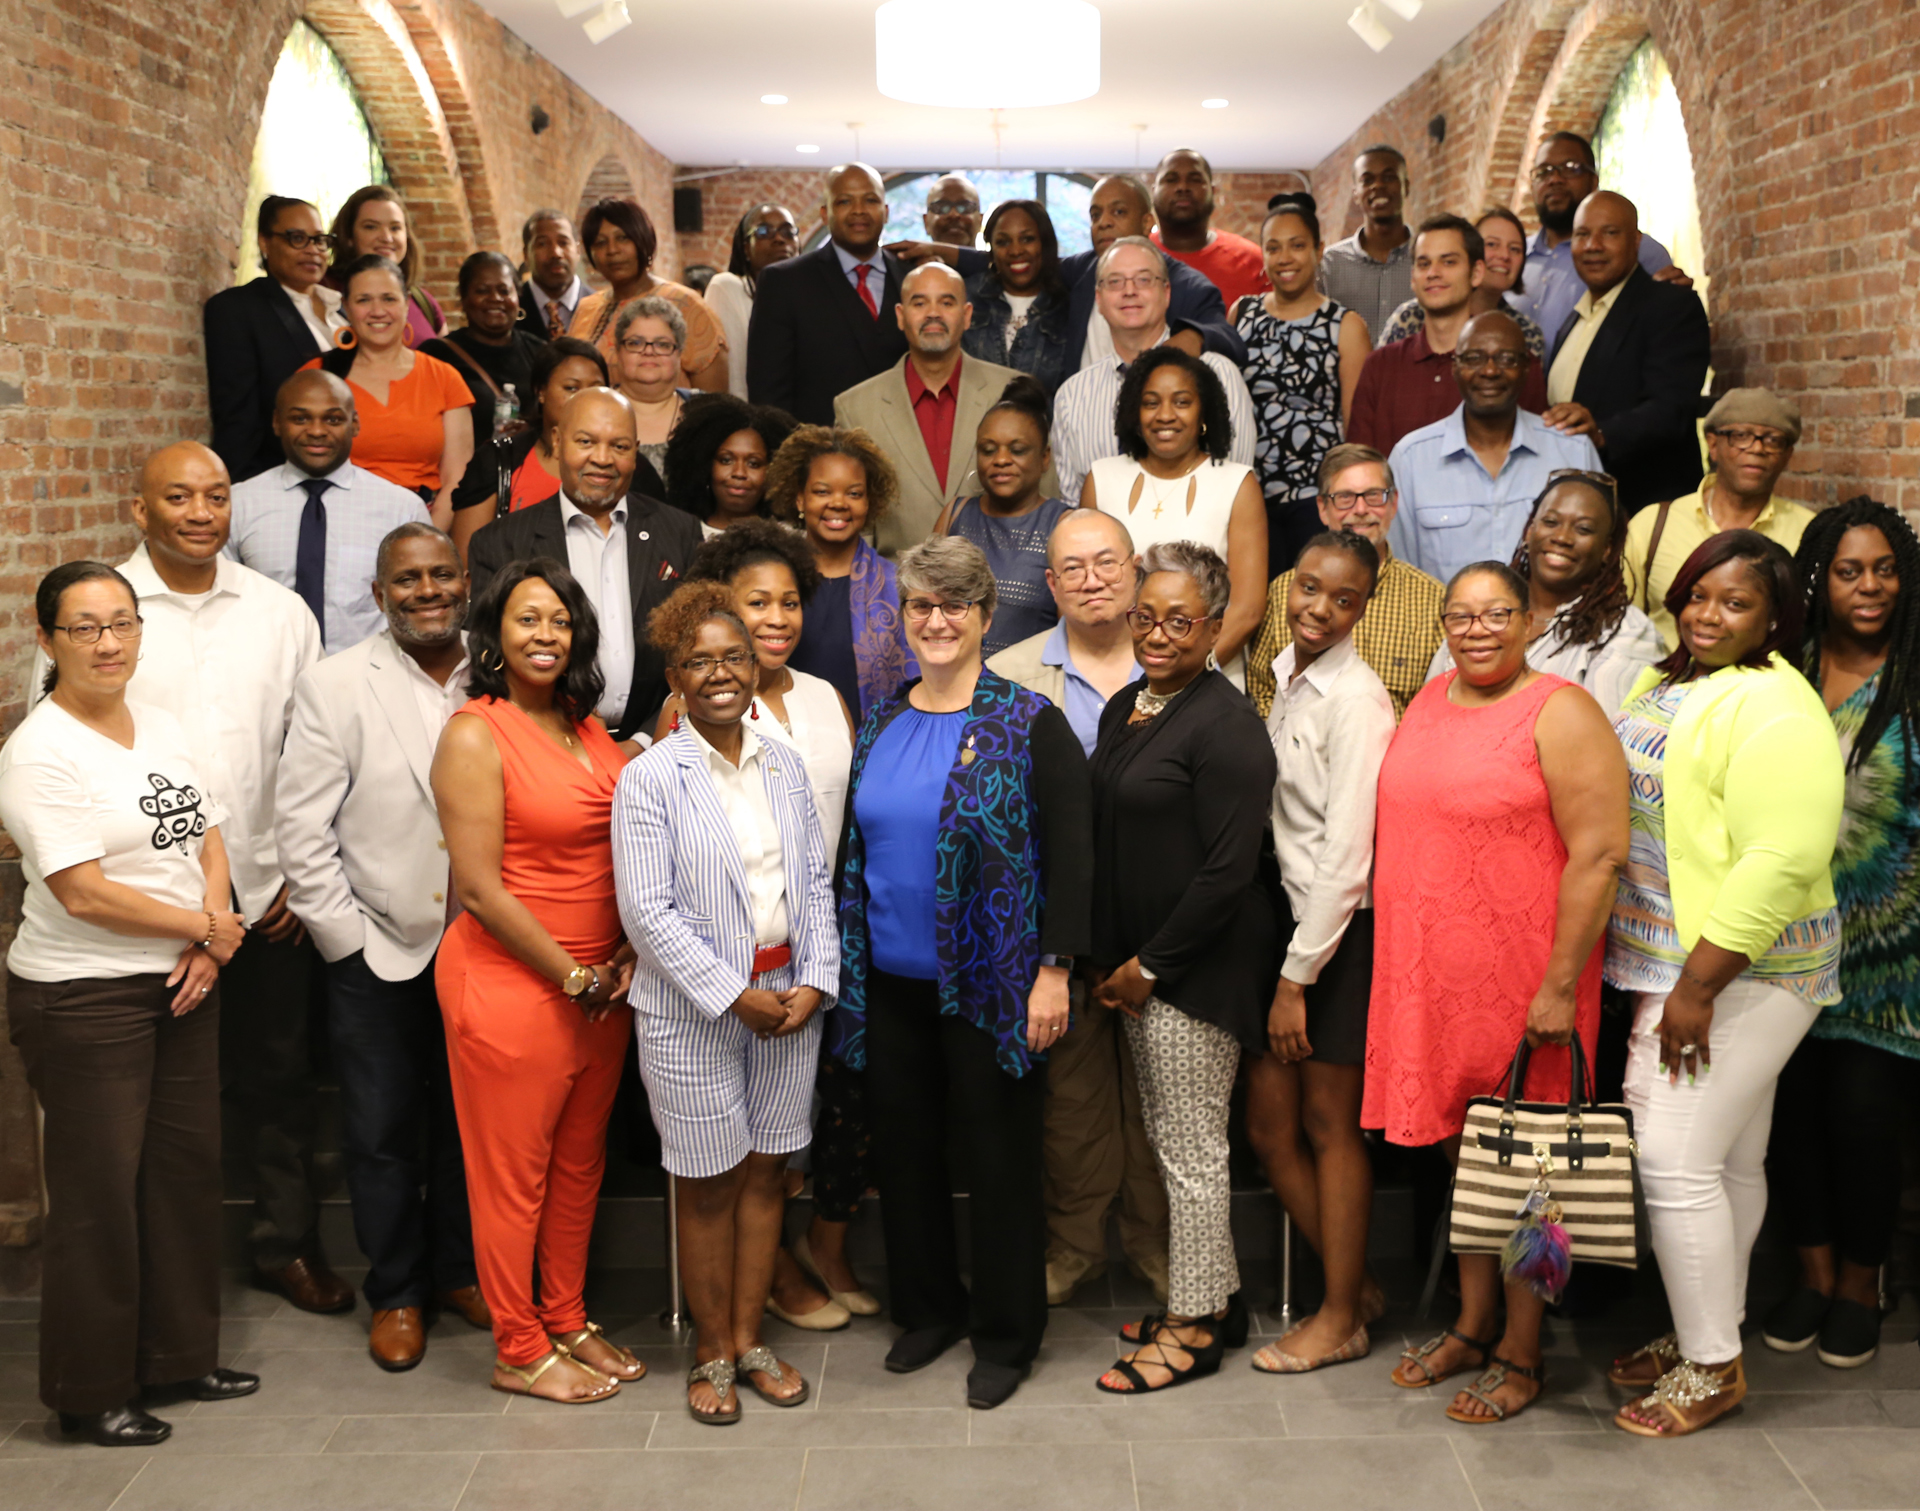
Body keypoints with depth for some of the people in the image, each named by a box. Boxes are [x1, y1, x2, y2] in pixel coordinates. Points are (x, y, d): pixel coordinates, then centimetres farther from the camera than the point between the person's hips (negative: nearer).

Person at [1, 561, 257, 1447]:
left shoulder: (161, 727, 8)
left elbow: (208, 841, 11)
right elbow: (83, 892, -20)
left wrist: (207, 947, -5)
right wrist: (206, 928, -11)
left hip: (183, 987, 7)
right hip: (83, 999, -7)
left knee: (188, 1167, 13)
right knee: (100, 1190, 2)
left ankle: (181, 1354, 30)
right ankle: (91, 1393, 17)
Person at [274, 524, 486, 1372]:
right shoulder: (334, 688, -5)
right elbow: (301, 826, -6)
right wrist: (346, 939, -7)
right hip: (378, 952, -2)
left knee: (468, 1121, 13)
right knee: (382, 1133, 7)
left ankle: (461, 1271, 32)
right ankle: (396, 1293, 24)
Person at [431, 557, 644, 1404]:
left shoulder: (589, 727, 9)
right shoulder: (475, 736, -12)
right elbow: (481, 890, -15)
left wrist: (626, 957, -1)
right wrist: (573, 976, -12)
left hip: (600, 985, 7)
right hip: (509, 980, -7)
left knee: (580, 1161, 17)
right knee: (514, 1173, 5)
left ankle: (568, 1323, 33)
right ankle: (519, 1353, 20)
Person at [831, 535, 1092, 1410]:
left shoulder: (1029, 725, -7)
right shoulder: (878, 725, 9)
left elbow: (1071, 852, -9)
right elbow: (852, 847, 15)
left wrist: (1054, 969, -14)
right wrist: (842, 966, 11)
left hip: (989, 982, -5)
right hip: (890, 980, 5)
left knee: (999, 1155, 5)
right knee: (903, 1147, 13)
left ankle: (1005, 1334, 21)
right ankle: (927, 1308, 32)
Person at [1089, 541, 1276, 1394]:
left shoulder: (1225, 725, -16)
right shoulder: (1126, 708, 10)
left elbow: (1228, 869, -19)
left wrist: (1150, 964, -14)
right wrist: (1110, 962, 9)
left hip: (1198, 967, -9)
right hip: (1137, 962, 9)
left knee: (1190, 1147, 2)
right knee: (1165, 1138, 16)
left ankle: (1194, 1325, 16)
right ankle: (1215, 1298, 30)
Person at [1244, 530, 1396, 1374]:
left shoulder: (1355, 699, -15)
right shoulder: (1284, 676, 9)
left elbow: (1346, 854, -18)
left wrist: (1296, 977, -16)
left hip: (1340, 932, -7)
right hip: (1281, 915, 7)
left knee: (1329, 1124, 5)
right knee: (1267, 1124, 10)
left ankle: (1341, 1318, 21)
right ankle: (1354, 1284, 28)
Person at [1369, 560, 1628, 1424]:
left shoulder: (1559, 714, -12)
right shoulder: (1429, 704, 10)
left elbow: (1599, 855, -17)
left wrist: (1560, 986, -19)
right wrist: (1400, 959, 13)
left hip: (1519, 979, -6)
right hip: (1430, 972, 7)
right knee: (1463, 1151, 16)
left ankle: (1521, 1355, 17)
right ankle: (1472, 1326, 30)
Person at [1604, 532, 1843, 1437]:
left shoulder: (1776, 710, -16)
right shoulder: (1662, 686, 12)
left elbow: (1781, 864, -23)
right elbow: (1627, 821, 20)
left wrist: (1695, 989, -22)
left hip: (1738, 973, -8)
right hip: (1673, 965, 8)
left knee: (1676, 1160, -8)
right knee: (1726, 1162, 16)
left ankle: (1711, 1367, 6)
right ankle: (1703, 1335, 27)